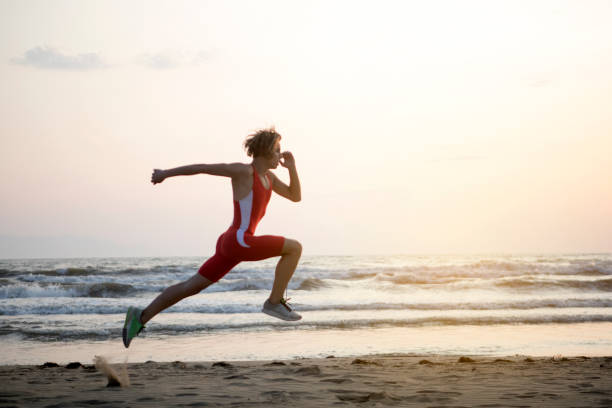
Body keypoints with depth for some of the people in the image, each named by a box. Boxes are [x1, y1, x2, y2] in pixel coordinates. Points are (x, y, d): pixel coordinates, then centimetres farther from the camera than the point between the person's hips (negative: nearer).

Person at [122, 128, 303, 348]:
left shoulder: (268, 176, 17)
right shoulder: (242, 170, -9)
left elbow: (295, 196, 20)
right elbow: (202, 167, -4)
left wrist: (292, 167, 6)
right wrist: (166, 173, 2)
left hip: (231, 246, 9)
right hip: (238, 241, -9)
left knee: (190, 287, 12)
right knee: (294, 247, -9)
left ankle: (140, 317, 15)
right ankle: (274, 302, -4)